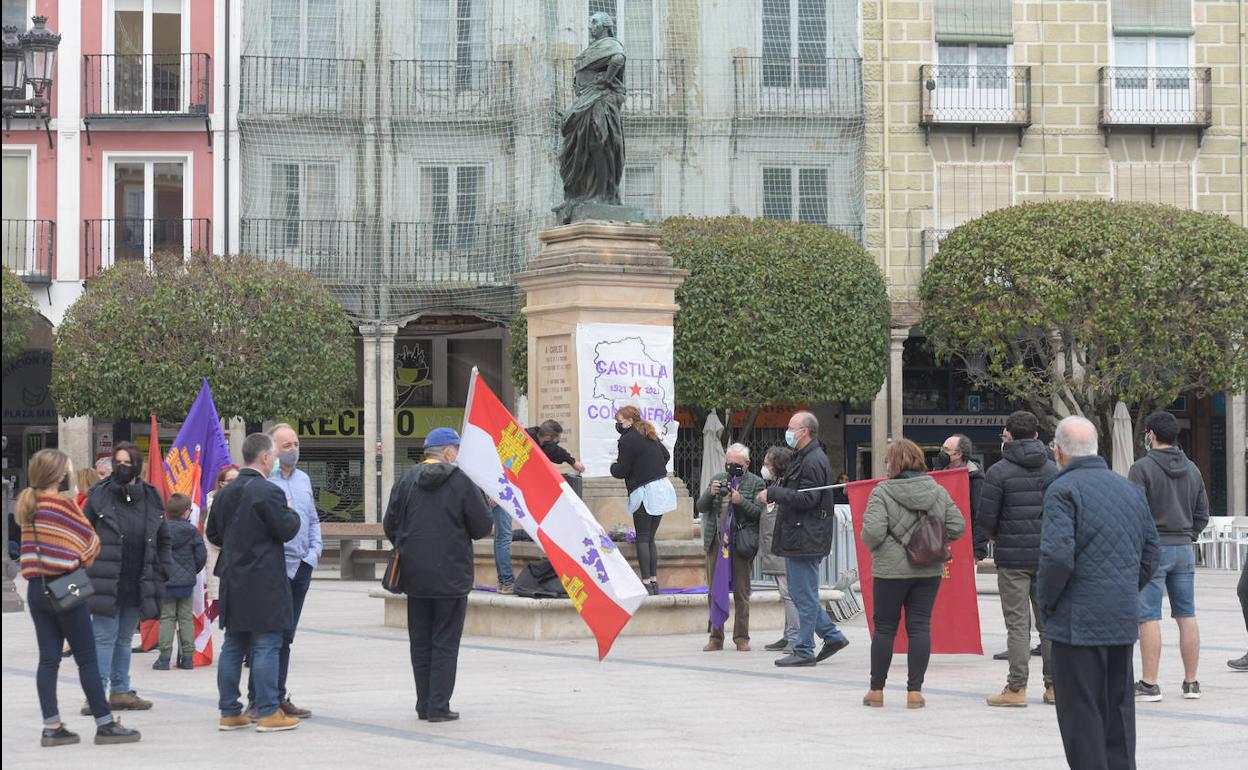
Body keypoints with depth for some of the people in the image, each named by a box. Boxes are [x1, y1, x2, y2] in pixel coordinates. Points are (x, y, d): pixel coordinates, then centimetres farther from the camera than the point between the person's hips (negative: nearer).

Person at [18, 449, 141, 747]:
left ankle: (51, 727, 5)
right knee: (87, 658, -1)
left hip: (36, 587, 7)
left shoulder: (27, 506, 9)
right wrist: (86, 562, 16)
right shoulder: (64, 504, -12)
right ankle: (105, 724, 1)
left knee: (48, 658, 6)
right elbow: (90, 541, -3)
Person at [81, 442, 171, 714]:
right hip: (105, 583, -4)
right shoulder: (99, 496, -3)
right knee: (104, 638, -5)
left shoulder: (151, 498, 6)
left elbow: (163, 539, 14)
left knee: (125, 639, 13)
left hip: (138, 586, 4)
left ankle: (121, 692, 21)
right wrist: (83, 574, -6)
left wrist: (162, 573, 6)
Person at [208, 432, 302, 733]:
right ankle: (267, 713, -3)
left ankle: (229, 712, 15)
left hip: (233, 581, 8)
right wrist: (292, 514, 4)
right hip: (264, 582, -8)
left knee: (233, 646, 11)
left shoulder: (225, 493, 9)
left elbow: (213, 533, 16)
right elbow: (287, 530, -15)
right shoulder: (268, 492, -15)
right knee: (267, 646, -3)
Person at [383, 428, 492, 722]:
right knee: (445, 643, 2)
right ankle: (439, 706, 0)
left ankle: (424, 704, 15)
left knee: (420, 643, 12)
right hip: (452, 576, -4)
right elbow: (483, 527, -6)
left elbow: (390, 525, 5)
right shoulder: (462, 483, -10)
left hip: (415, 576, 4)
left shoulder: (406, 480, 1)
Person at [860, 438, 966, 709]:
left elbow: (873, 530, -19)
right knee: (920, 627, 7)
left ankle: (876, 690, 16)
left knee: (884, 628, 8)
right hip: (929, 570, 3)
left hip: (891, 569, -3)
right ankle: (915, 690, 5)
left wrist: (871, 545, 2)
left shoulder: (882, 492, -10)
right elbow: (957, 527, 3)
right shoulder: (937, 491, 4)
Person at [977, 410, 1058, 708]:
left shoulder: (999, 472, -6)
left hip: (1012, 557, -4)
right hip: (1047, 556, 4)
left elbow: (986, 519, -7)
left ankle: (1016, 688, -3)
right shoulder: (1053, 470, 7)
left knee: (1017, 624, -3)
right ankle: (1054, 685, 12)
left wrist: (997, 537, 14)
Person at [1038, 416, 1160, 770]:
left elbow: (1058, 554, -20)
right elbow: (1151, 549, 17)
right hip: (1123, 619, 7)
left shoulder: (1063, 489, -11)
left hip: (1079, 621, -7)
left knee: (1081, 711, -2)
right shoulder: (1131, 489, 12)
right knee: (1118, 707, 15)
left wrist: (1046, 602, -7)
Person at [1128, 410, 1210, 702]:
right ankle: (1191, 683, 11)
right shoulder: (1192, 469, 12)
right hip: (1185, 549, 6)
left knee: (1148, 618, -5)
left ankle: (1149, 684, -6)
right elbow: (1203, 514, 15)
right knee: (1187, 616, 9)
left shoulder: (1142, 468, -9)